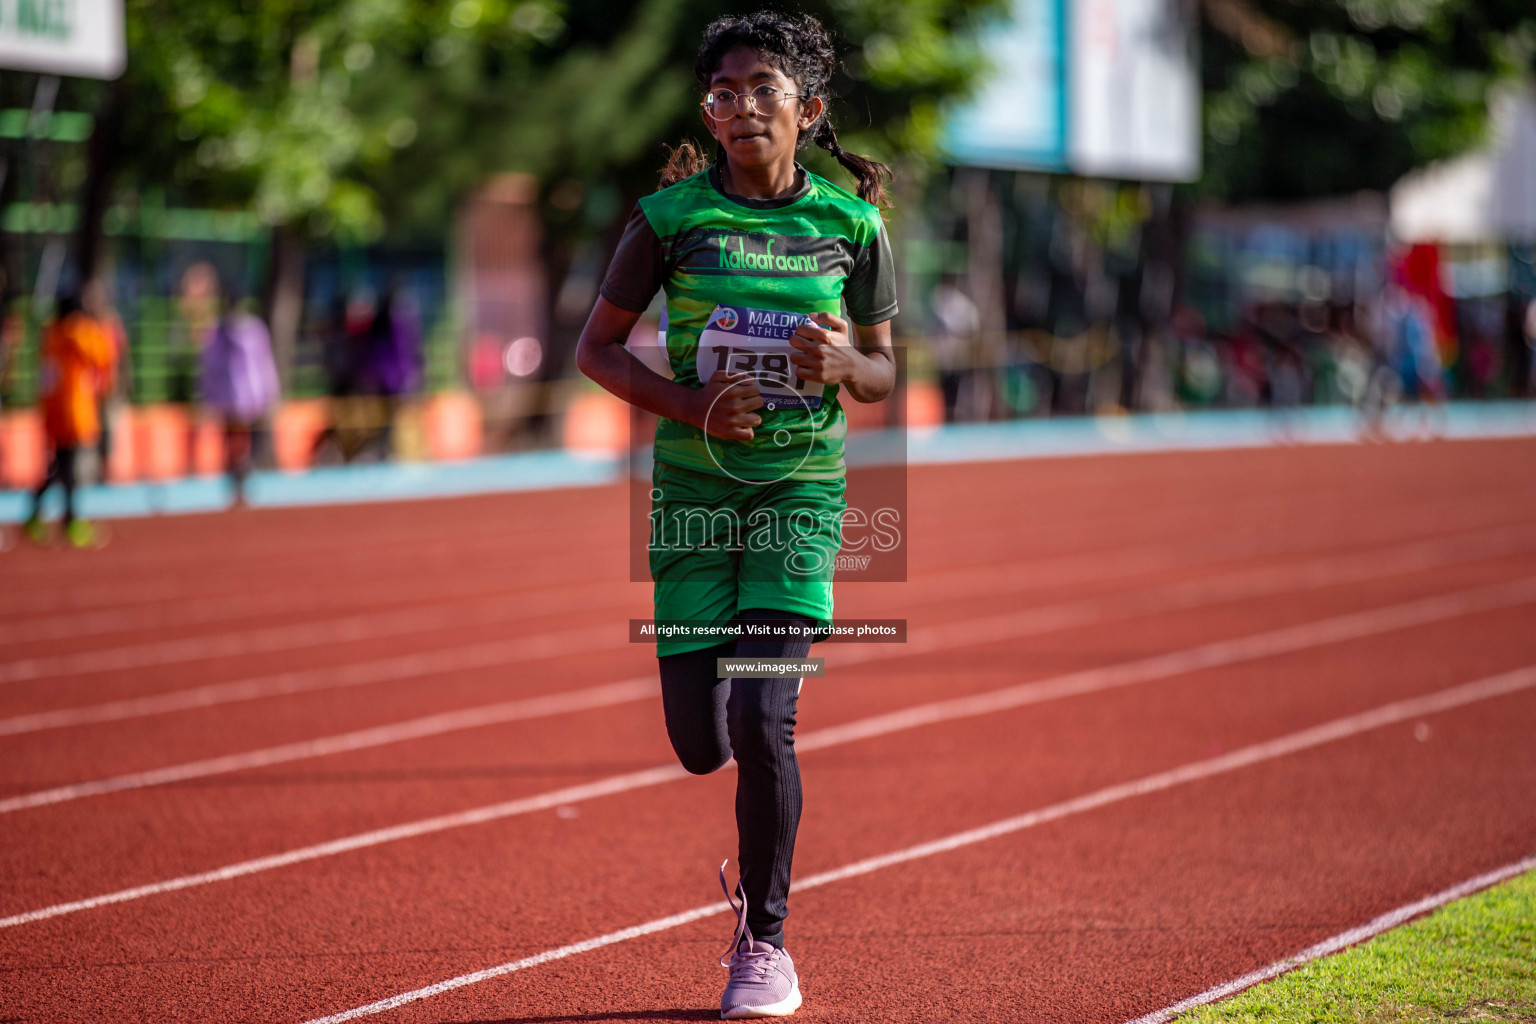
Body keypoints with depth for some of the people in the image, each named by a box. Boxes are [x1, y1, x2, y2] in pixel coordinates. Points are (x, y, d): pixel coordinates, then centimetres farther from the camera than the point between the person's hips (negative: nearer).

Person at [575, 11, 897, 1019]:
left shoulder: (852, 223, 0)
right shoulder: (671, 216, -3)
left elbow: (884, 374, 10)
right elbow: (597, 347, 3)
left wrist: (842, 362, -14)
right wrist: (691, 404, -13)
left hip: (803, 487, -1)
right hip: (695, 486, 1)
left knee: (761, 721, -14)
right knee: (700, 745, -1)